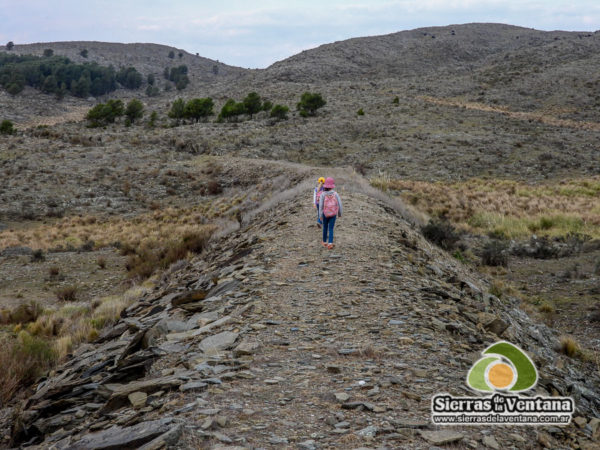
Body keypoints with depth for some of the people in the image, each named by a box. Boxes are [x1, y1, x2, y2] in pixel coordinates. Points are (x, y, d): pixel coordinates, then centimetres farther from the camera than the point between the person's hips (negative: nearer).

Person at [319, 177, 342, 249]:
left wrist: (320, 215, -8)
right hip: (333, 214, 0)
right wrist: (340, 213, 10)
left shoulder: (323, 194, -9)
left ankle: (325, 242, 31)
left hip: (325, 214, 0)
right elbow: (339, 204, -4)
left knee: (325, 227, 19)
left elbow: (321, 205, -11)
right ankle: (330, 243, -13)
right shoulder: (335, 194, -6)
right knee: (331, 229, 2)